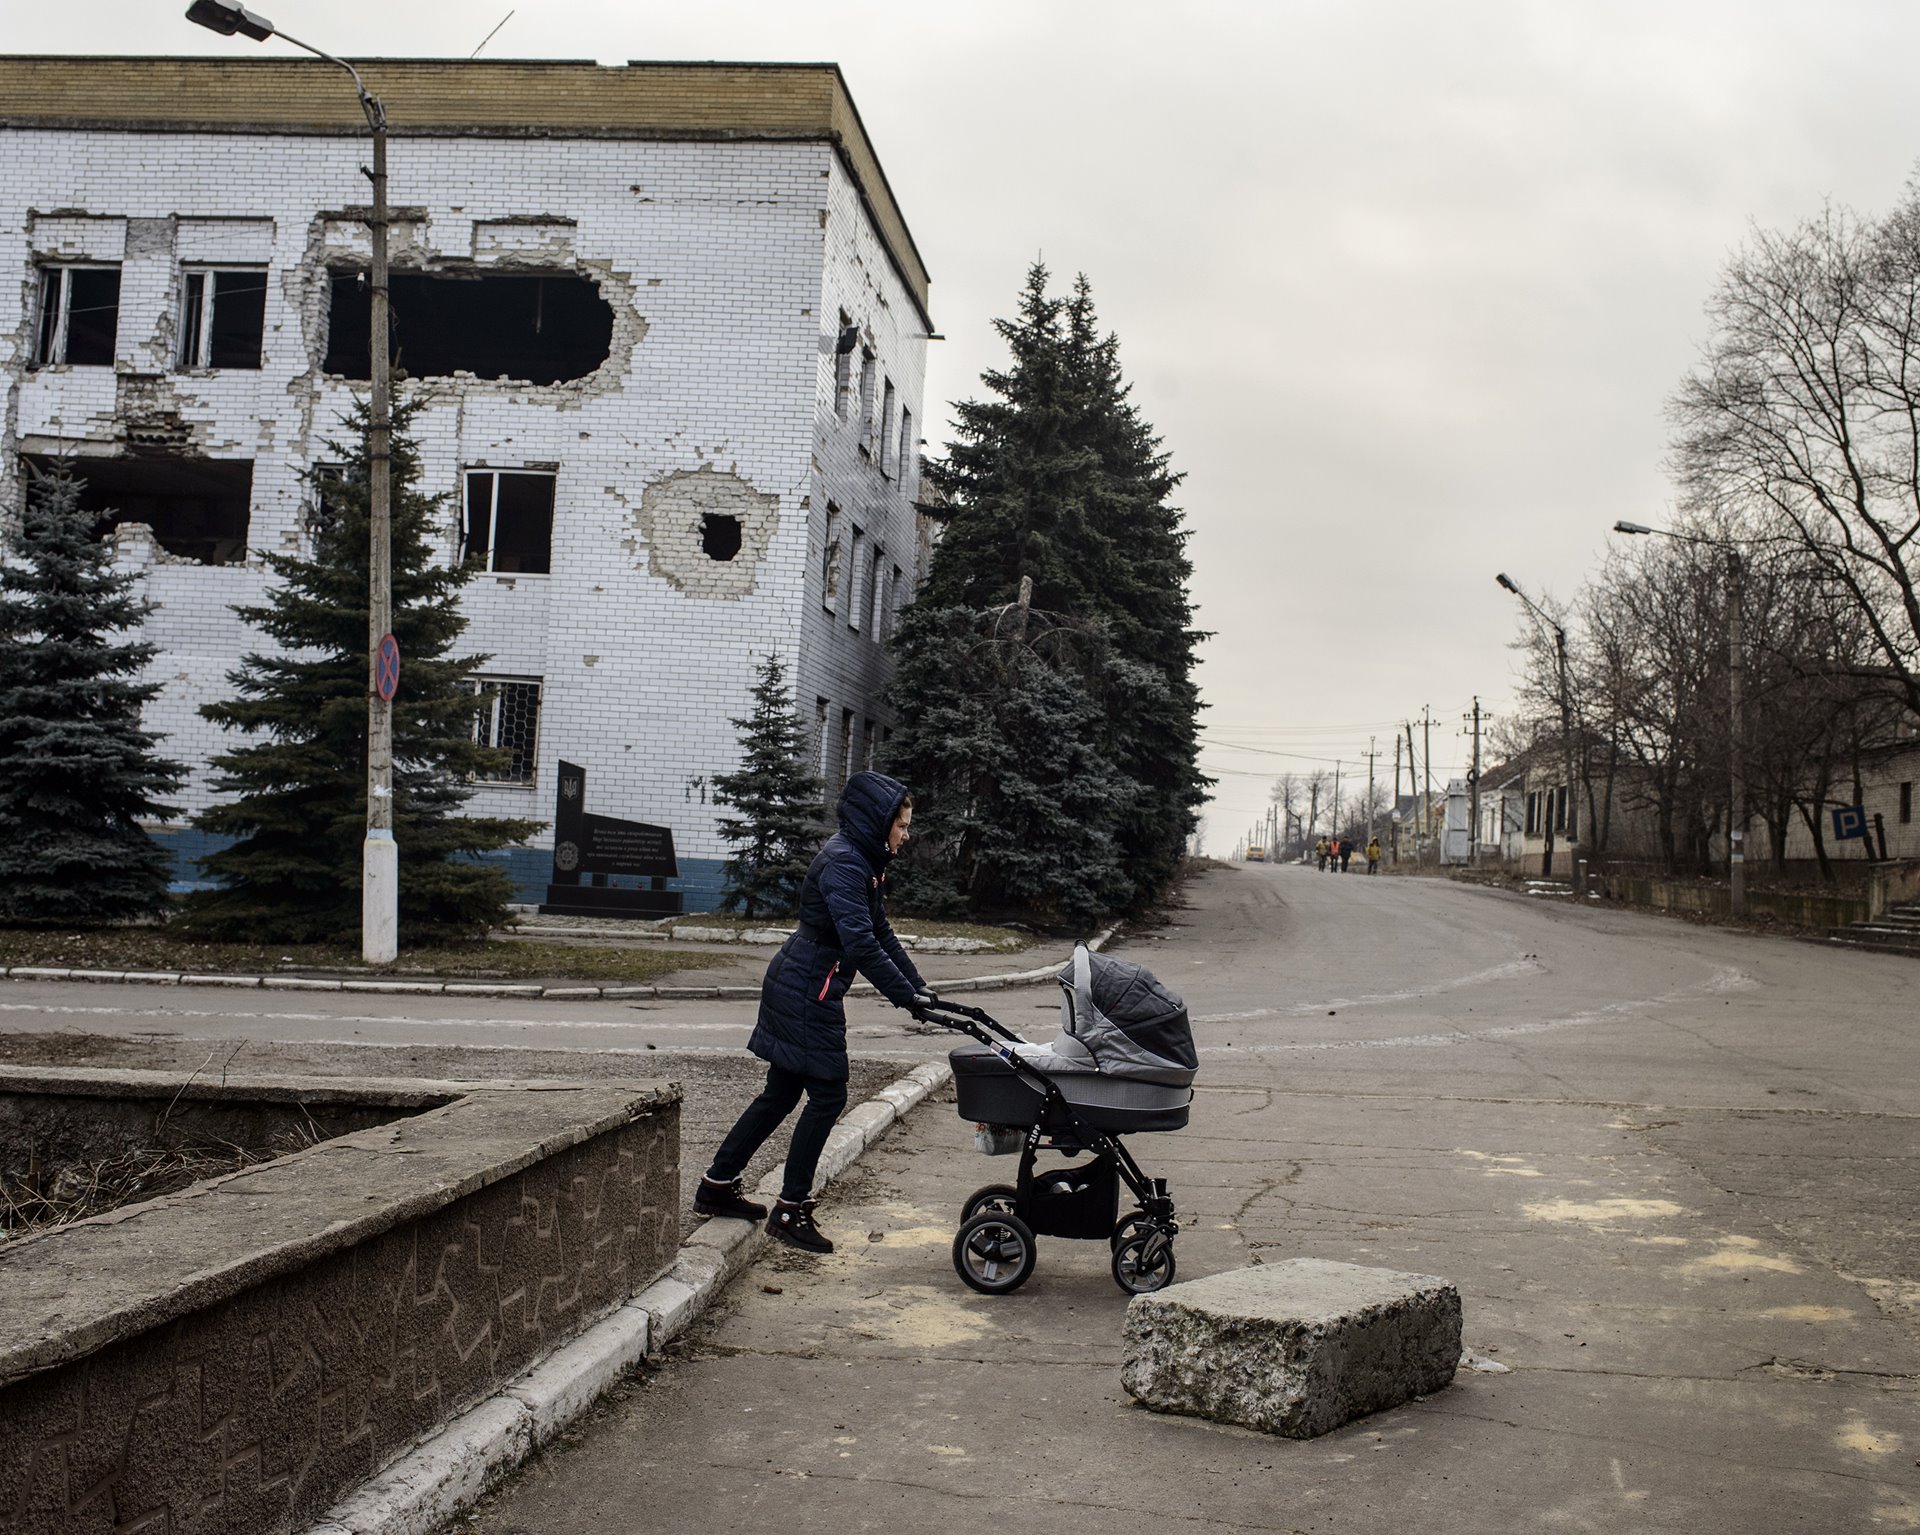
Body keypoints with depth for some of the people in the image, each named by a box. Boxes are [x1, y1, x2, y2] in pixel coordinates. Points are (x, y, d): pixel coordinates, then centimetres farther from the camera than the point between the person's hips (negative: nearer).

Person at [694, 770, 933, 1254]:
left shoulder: (863, 861, 13)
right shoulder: (842, 862, -19)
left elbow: (881, 933, 17)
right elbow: (860, 943, -27)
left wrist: (919, 986, 8)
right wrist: (906, 997, -25)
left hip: (799, 990, 10)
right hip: (806, 993, -10)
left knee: (781, 1093, 16)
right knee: (828, 1096, -5)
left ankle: (717, 1187, 25)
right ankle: (790, 1210, 4)